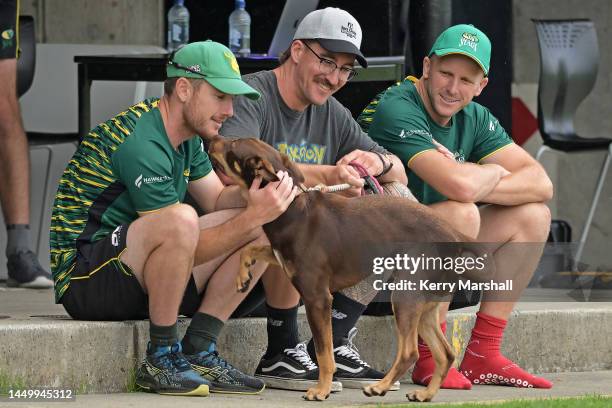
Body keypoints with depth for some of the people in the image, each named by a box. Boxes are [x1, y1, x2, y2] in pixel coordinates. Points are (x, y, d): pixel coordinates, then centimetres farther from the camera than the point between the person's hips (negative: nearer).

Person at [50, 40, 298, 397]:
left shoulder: (186, 137, 10)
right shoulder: (140, 143, -21)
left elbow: (217, 200, 15)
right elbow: (186, 247, -22)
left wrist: (256, 193, -5)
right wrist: (252, 215, -25)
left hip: (133, 276, 10)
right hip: (84, 281, -10)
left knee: (263, 229, 2)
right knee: (180, 218, -37)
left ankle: (198, 352, -5)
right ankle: (161, 358, -22)